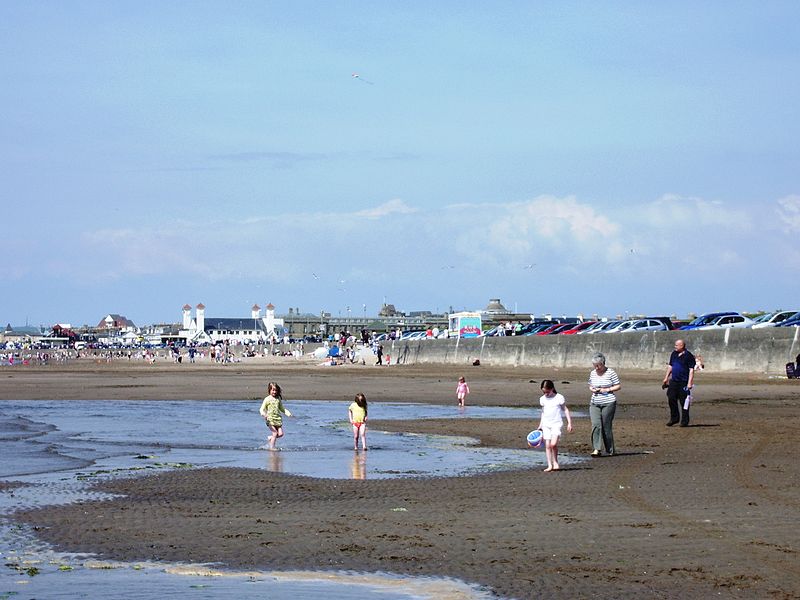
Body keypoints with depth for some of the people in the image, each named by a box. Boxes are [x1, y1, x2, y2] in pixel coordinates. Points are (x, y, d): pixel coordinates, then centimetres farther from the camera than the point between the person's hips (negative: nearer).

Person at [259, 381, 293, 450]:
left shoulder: (278, 399, 13)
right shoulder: (267, 399, -1)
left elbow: (282, 409, 26)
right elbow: (262, 409, -4)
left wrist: (288, 413, 12)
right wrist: (264, 414, -25)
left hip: (278, 419, 5)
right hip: (270, 419, -5)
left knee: (280, 434, -6)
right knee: (275, 433, -15)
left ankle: (270, 438, 20)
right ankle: (272, 447, -5)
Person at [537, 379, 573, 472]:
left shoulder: (559, 398, -4)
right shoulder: (542, 399, 9)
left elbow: (565, 410, 2)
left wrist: (569, 422, -3)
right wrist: (540, 426, 21)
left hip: (556, 423, -4)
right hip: (546, 424, 4)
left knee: (553, 444, -18)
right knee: (547, 445, -2)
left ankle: (555, 462, 1)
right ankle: (550, 465, 2)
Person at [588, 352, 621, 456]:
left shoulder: (611, 373, -4)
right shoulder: (592, 373, 11)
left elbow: (618, 386, -2)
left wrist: (607, 390, -14)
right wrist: (592, 389, -2)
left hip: (608, 403, -4)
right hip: (594, 404, 4)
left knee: (606, 427, -2)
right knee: (595, 425, -11)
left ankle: (611, 450, 12)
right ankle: (596, 449, -16)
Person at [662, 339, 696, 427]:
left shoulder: (688, 356, -8)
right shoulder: (674, 354, 12)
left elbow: (691, 370, -10)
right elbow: (670, 366, 21)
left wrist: (689, 383, -16)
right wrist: (666, 378, 17)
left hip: (684, 382, -6)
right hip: (673, 381, 6)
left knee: (684, 401, -2)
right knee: (671, 399, 3)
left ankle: (684, 421, 7)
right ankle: (674, 418, 16)